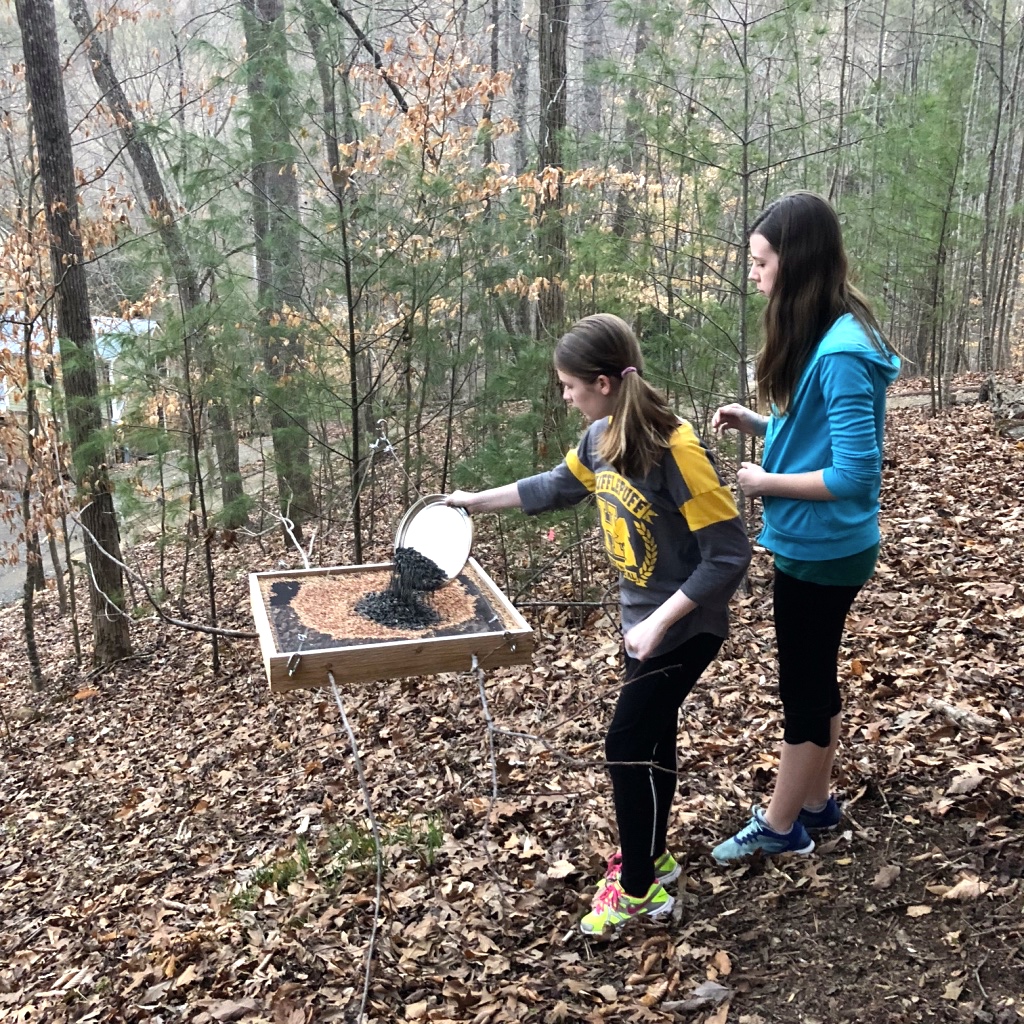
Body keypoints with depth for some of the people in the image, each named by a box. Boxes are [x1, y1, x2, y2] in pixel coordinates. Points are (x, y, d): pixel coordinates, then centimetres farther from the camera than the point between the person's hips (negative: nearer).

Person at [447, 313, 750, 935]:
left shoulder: (677, 450, -29)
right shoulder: (603, 437, -3)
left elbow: (730, 555, -26)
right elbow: (560, 485, 18)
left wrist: (659, 623, -27)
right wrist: (477, 501, 21)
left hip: (684, 628, -8)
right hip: (642, 618, 8)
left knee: (629, 745, -1)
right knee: (652, 738, 19)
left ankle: (639, 891, 18)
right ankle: (650, 856, 38)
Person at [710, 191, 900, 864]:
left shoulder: (841, 353, -26)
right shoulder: (820, 338, 3)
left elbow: (855, 474, -27)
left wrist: (766, 482, -17)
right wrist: (757, 423, 1)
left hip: (823, 551, -9)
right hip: (817, 547, 9)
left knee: (803, 687, 7)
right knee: (815, 679, 21)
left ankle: (778, 827, 26)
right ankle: (816, 804, 38)